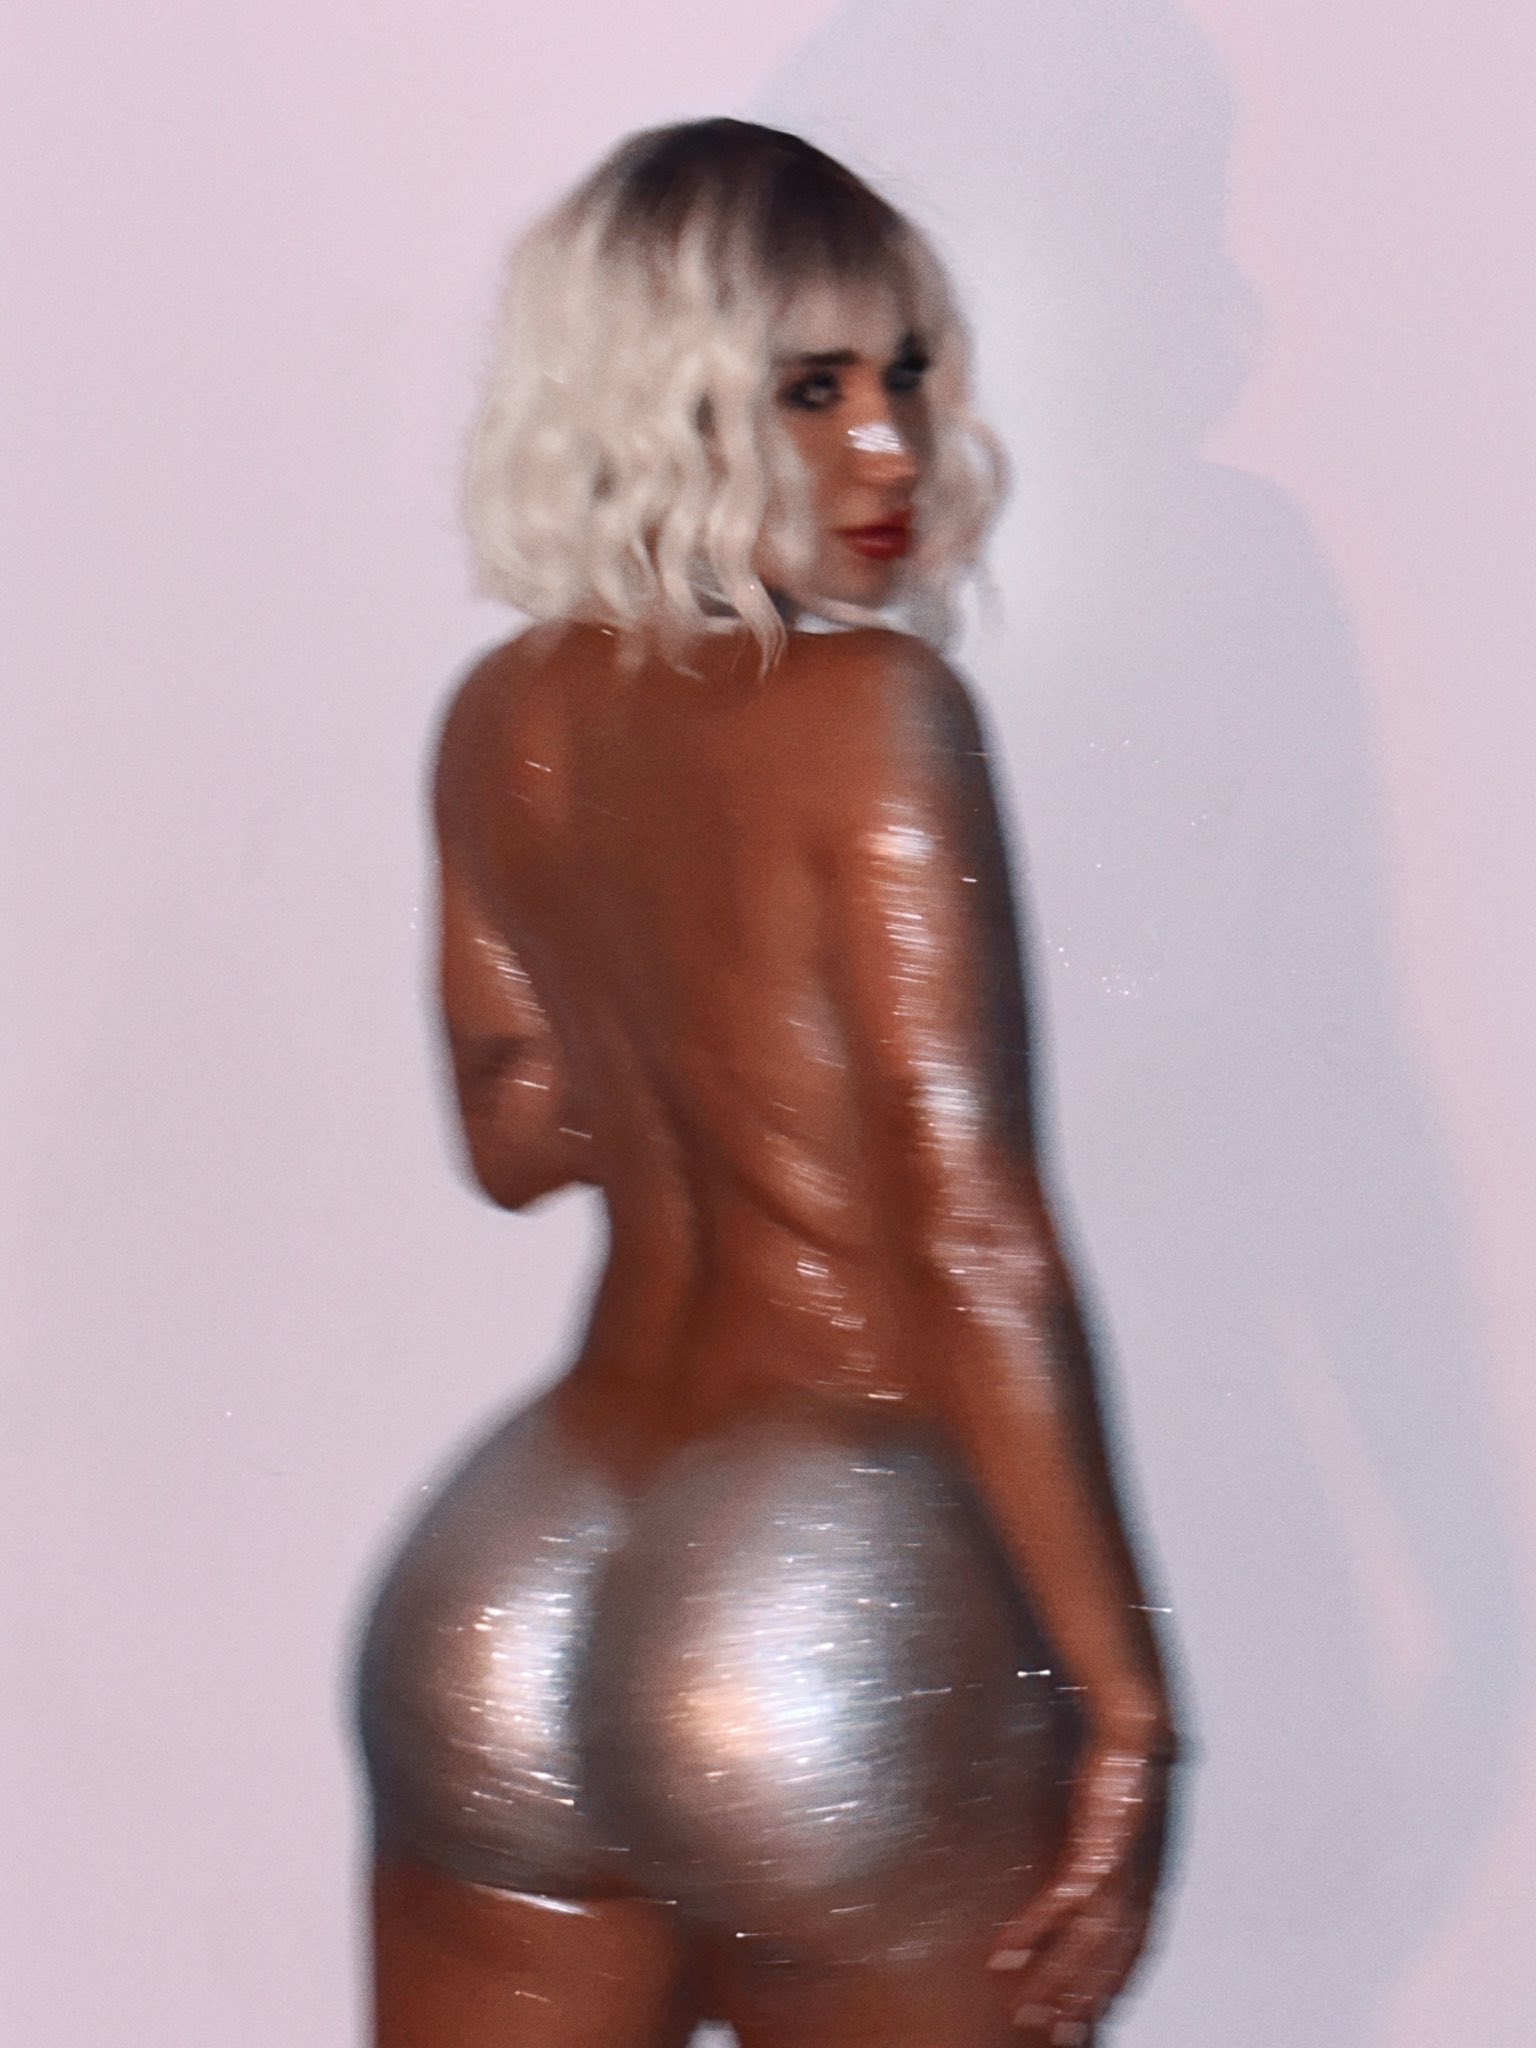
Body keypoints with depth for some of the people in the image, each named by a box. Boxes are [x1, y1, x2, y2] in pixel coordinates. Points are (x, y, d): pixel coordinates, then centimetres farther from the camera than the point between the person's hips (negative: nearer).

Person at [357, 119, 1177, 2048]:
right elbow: (970, 1238, -17)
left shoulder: (505, 718, 7)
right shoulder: (876, 708, -13)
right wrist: (1120, 1697, -13)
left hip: (501, 1586, 6)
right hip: (843, 1589, -6)